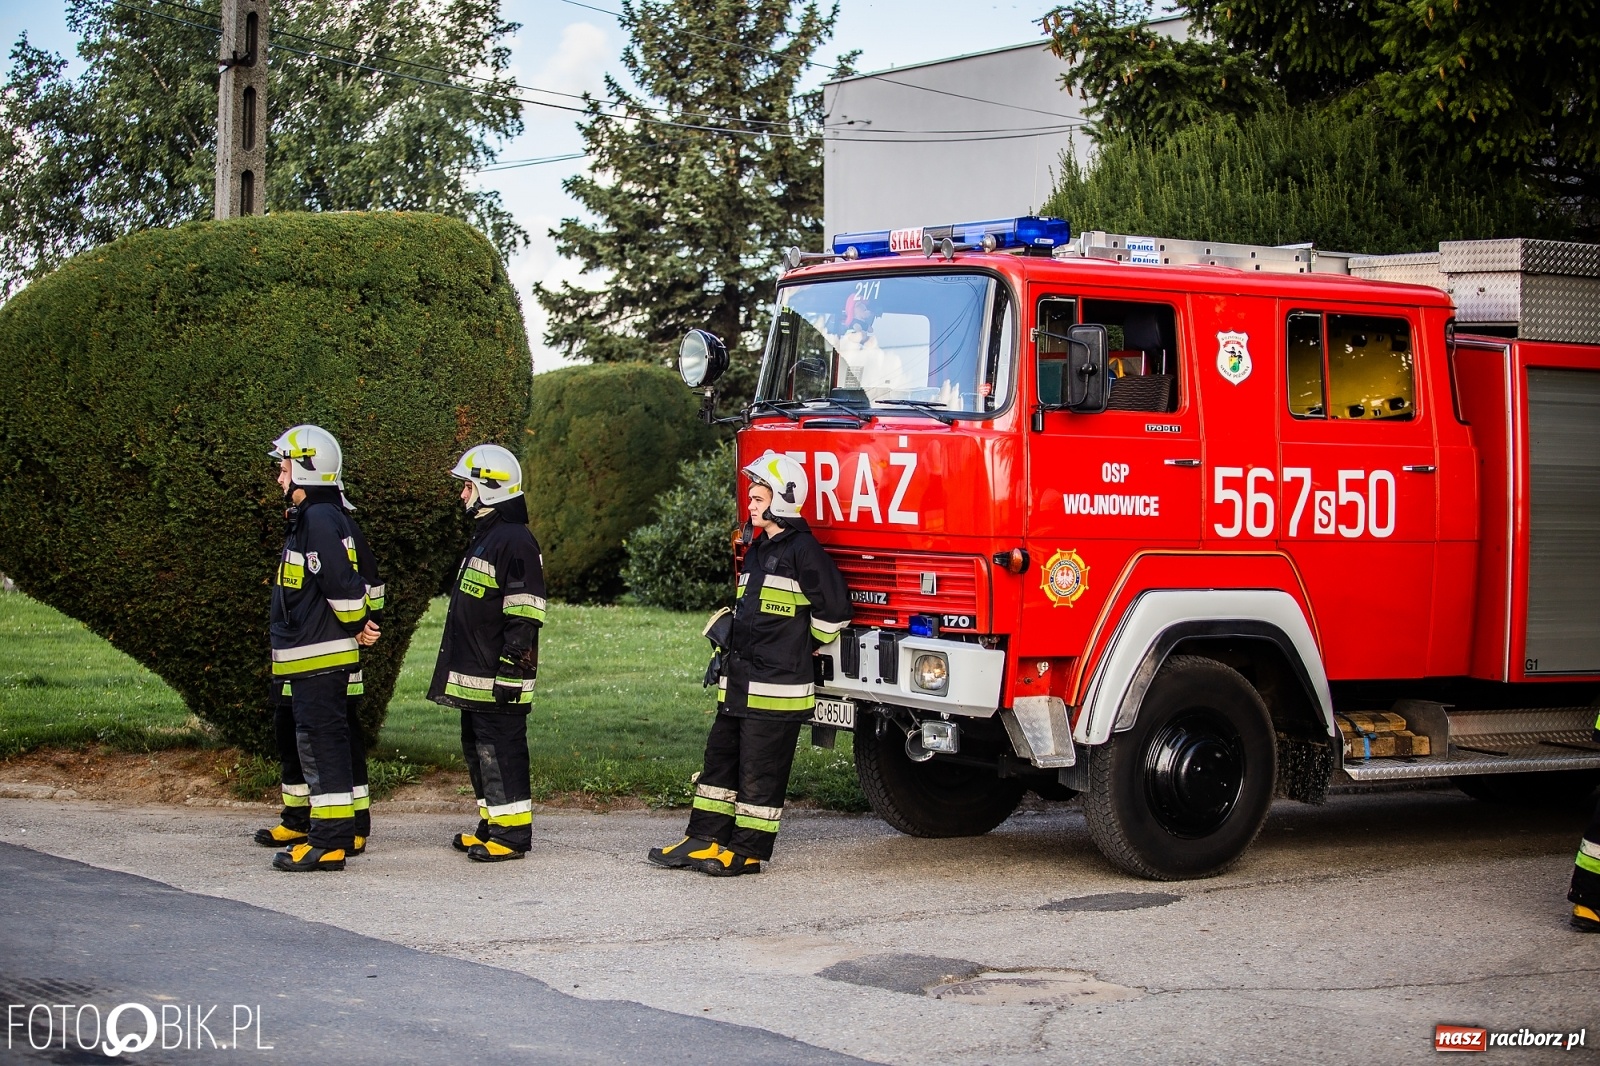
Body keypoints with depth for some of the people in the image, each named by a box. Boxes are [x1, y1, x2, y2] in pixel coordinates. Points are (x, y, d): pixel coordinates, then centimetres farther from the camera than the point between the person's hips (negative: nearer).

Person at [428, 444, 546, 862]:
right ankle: (491, 826, 23)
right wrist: (458, 667, 26)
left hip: (497, 680, -11)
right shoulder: (484, 536, 18)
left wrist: (510, 672, -22)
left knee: (501, 751, -7)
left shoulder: (515, 542, -15)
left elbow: (524, 619, -19)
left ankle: (513, 832, -3)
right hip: (473, 677, 11)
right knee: (477, 749, 15)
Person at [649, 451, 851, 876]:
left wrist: (805, 647, 0)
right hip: (739, 682, 9)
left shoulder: (802, 550, -12)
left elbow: (834, 606, -11)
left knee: (760, 770, -2)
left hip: (777, 684, -9)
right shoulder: (758, 549, 16)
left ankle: (748, 851, 5)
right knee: (720, 756, 12)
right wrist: (727, 652, 19)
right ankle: (704, 840, 18)